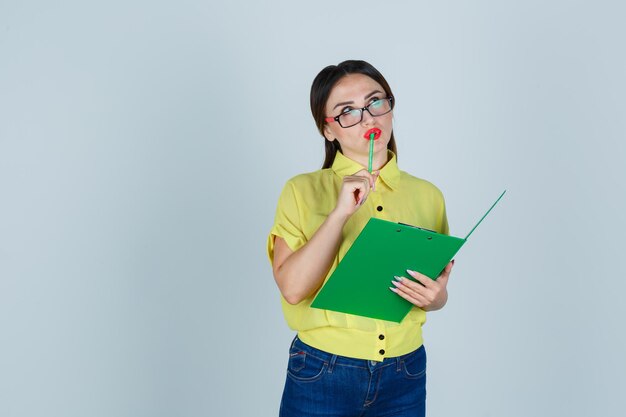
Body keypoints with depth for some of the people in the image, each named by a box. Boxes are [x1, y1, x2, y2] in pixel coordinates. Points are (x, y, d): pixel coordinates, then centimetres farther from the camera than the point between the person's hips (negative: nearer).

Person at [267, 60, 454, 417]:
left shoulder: (427, 195, 1)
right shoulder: (303, 191, -6)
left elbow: (436, 294, 10)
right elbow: (292, 287, -16)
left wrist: (436, 296, -12)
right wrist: (340, 212, -22)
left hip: (404, 378, 3)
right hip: (322, 375, -2)